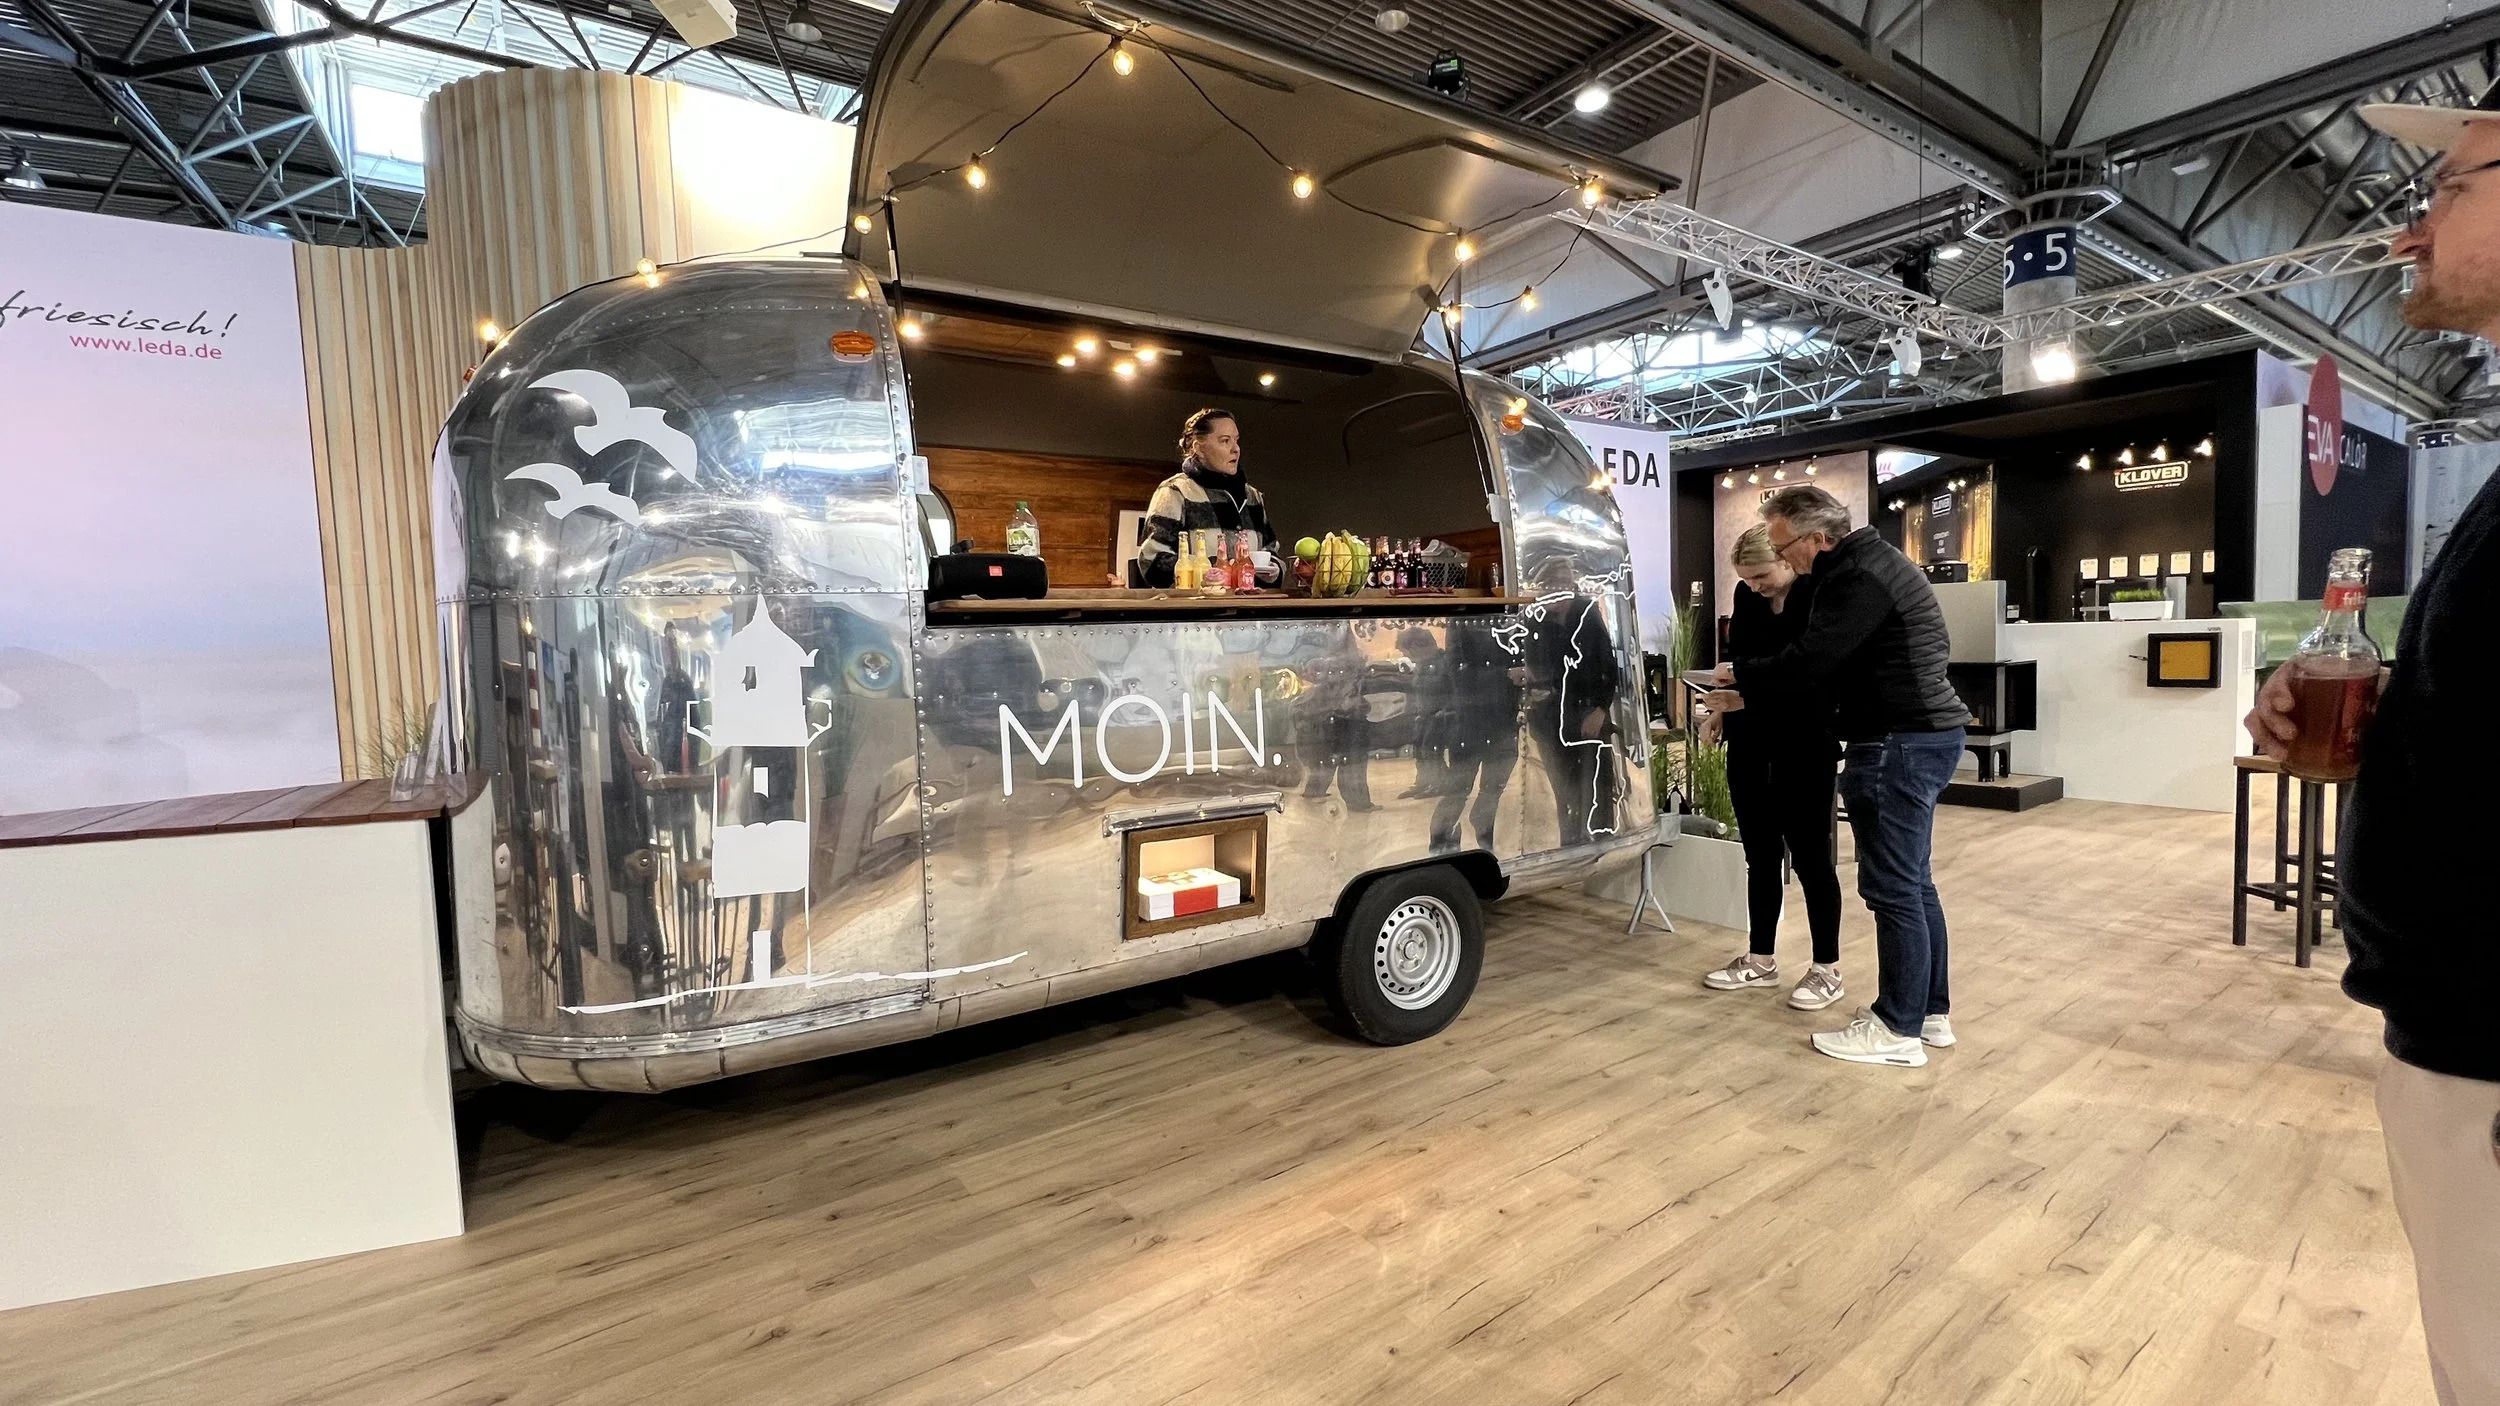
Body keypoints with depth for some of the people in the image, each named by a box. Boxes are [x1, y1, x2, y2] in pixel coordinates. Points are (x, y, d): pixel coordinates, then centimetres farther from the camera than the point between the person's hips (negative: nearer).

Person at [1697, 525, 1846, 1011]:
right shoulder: (1747, 597, 5)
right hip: (1750, 742, 5)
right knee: (1759, 854, 12)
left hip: (1804, 744, -5)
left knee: (1809, 855, 2)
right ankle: (1761, 960, 23)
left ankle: (1828, 969, 16)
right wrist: (1723, 710, 3)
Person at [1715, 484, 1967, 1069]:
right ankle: (1930, 1012, 26)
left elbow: (1806, 663, -22)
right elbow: (1827, 663, 17)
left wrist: (1741, 674, -5)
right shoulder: (1870, 562, 15)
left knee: (1893, 889, -3)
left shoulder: (1860, 577, -18)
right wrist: (1745, 698, 12)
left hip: (1900, 743, -11)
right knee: (1914, 883, 16)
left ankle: (1899, 1030, 8)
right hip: (1921, 736, 11)